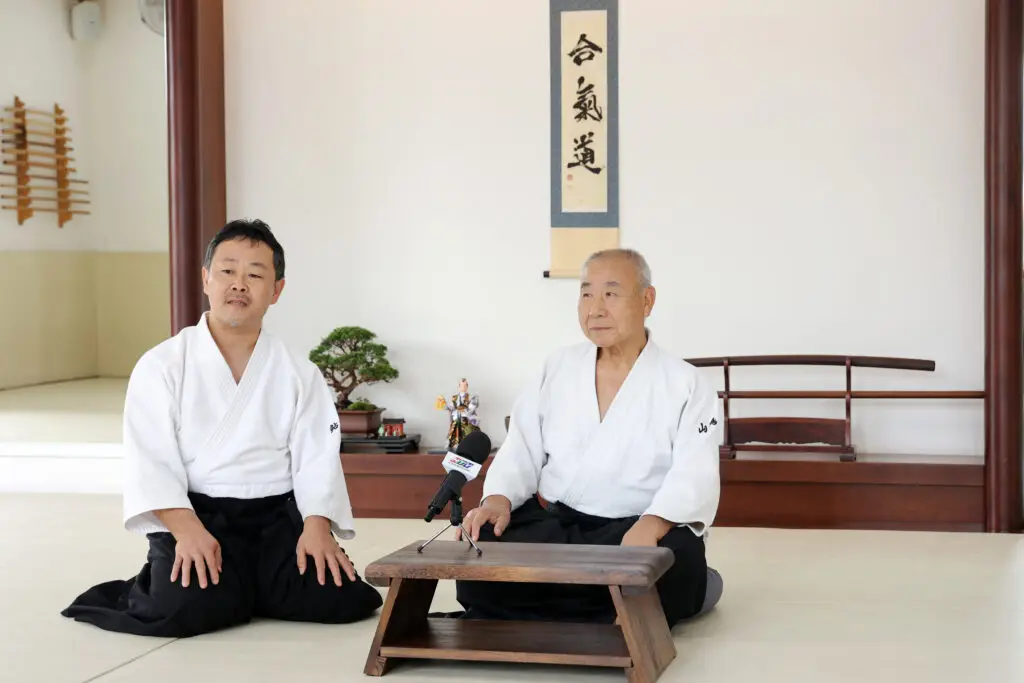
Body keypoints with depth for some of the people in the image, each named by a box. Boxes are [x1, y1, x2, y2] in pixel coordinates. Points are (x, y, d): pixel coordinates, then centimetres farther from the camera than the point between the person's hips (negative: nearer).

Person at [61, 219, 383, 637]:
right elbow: (151, 460, -8)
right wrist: (186, 529, -24)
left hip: (279, 514, 3)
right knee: (190, 609, -31)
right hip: (193, 515, -3)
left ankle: (248, 586, 10)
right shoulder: (161, 366, 0)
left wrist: (317, 526, -19)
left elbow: (317, 458, -1)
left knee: (339, 598, -19)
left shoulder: (300, 375, 9)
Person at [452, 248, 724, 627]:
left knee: (677, 562, -38)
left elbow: (695, 478, -13)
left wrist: (651, 525, -34)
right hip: (553, 524, 3)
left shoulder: (685, 383, -1)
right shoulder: (557, 367, 12)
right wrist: (498, 499, -14)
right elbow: (522, 450, 9)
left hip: (638, 529, -3)